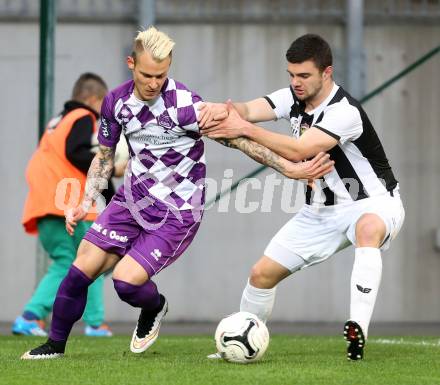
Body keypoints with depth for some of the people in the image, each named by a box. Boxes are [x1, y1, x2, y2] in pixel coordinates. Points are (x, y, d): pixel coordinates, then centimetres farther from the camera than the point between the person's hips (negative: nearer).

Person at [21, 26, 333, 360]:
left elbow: (238, 138, -17)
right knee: (79, 272, -3)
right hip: (132, 198, 5)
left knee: (126, 282, -18)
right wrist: (86, 203, 3)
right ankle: (55, 345, 16)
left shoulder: (184, 104, -21)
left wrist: (290, 168, -22)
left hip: (176, 214, -5)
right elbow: (104, 156, 13)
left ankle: (154, 308, 17)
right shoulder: (116, 101, -2)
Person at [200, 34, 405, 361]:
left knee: (368, 228, -43)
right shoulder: (293, 98, -4)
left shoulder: (345, 112, -27)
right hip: (322, 209, 7)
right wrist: (220, 110, -42)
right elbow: (248, 110, -20)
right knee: (262, 273, 2)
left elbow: (298, 151, -35)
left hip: (373, 203, -7)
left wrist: (245, 129, -38)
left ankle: (358, 330, -51)